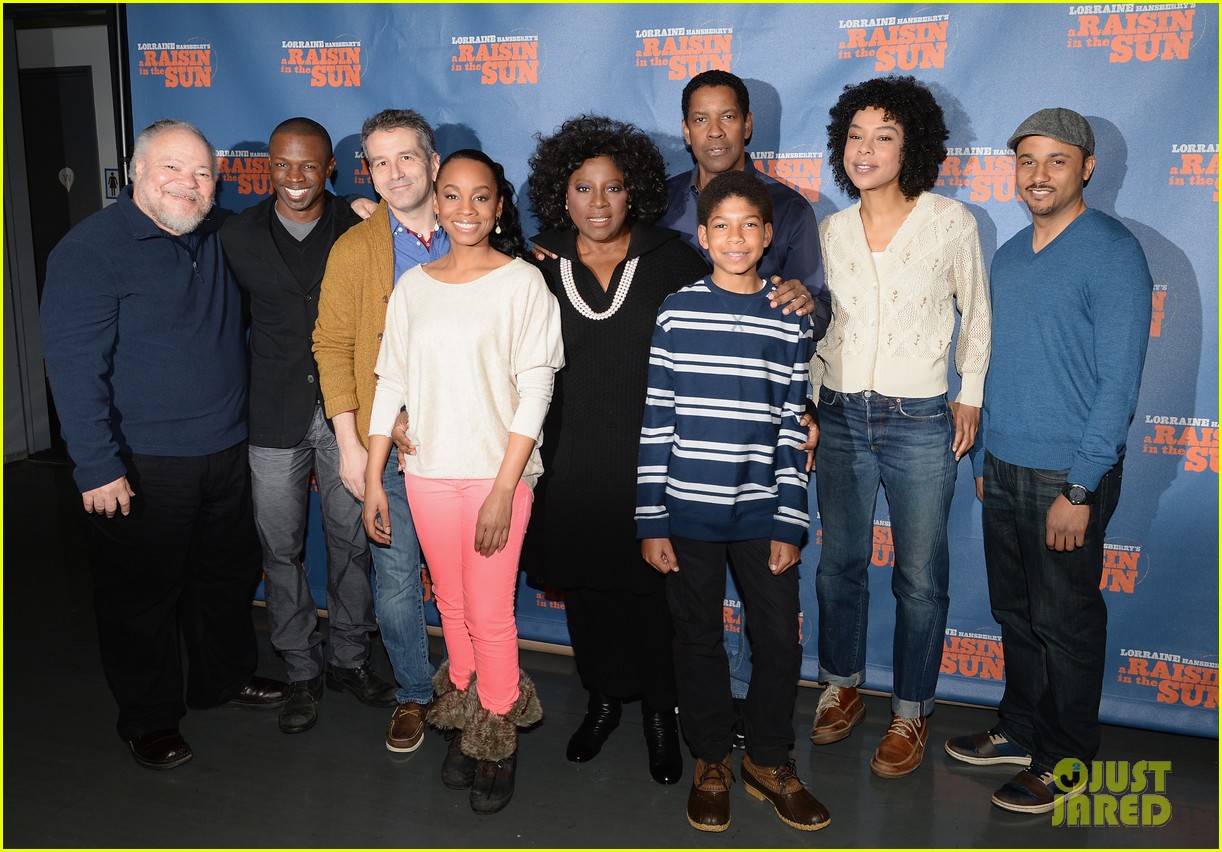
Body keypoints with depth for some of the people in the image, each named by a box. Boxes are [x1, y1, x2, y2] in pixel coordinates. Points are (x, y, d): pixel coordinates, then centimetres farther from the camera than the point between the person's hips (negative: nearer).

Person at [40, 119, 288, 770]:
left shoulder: (221, 237, 6)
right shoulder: (90, 250, -13)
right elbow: (73, 366, -17)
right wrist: (97, 467, -21)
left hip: (224, 451, 6)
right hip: (139, 466, -6)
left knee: (228, 575, 20)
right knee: (142, 593, 8)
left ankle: (225, 677, 41)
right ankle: (148, 718, 27)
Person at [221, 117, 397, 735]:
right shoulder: (238, 234, 2)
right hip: (275, 418, 1)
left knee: (351, 541, 10)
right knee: (281, 548, 8)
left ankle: (350, 659, 30)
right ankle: (302, 672, 26)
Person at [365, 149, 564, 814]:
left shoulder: (523, 283, -5)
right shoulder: (413, 286, 7)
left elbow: (535, 391, -9)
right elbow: (391, 384, 9)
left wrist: (503, 489, -14)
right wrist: (372, 479, 7)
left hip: (498, 472, -4)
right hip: (429, 472, 4)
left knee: (490, 615, 1)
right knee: (452, 606, 15)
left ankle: (497, 740, 22)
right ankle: (463, 718, 34)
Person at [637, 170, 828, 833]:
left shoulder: (790, 320, 2)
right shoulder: (677, 313, -1)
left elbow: (794, 429, 4)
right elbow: (655, 422, -1)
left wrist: (789, 524, 0)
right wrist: (651, 521, -3)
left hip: (762, 513, 1)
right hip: (689, 511, -1)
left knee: (780, 641, 6)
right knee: (699, 639, 11)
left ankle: (768, 760, 29)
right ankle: (710, 761, 31)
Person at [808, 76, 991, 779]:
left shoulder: (951, 222, -3)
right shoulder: (829, 231, 5)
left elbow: (976, 314, 7)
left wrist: (971, 394, 3)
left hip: (919, 423, -3)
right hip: (840, 417, 3)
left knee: (921, 578, 4)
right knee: (840, 563, 12)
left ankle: (911, 714, 22)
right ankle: (843, 689, 32)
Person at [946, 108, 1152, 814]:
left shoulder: (1113, 253, -11)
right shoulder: (1009, 255, 11)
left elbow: (1118, 381, -16)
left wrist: (1080, 490, -19)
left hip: (1067, 476, -7)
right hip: (1004, 468, 7)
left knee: (1066, 623, 6)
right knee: (1016, 612, 17)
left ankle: (1066, 762, 22)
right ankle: (1021, 730, 34)